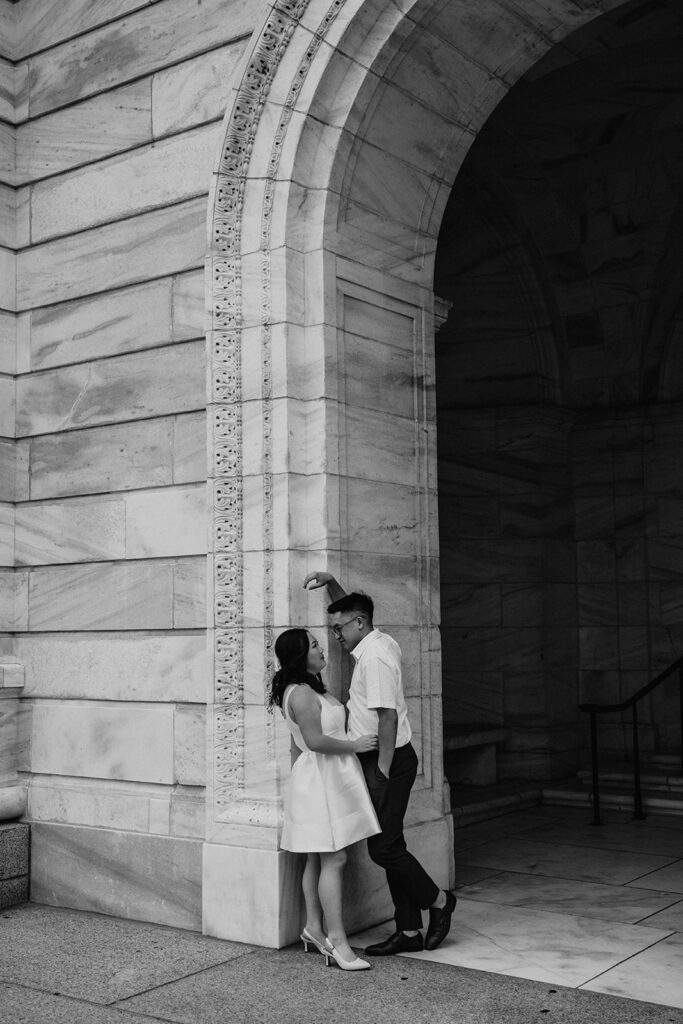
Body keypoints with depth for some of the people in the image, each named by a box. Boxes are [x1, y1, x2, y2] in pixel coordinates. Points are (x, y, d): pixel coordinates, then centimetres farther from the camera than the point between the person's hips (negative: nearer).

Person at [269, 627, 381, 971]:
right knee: (334, 860, -10)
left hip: (329, 778, 10)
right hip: (320, 777, -10)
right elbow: (315, 740, -23)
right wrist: (354, 745, -14)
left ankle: (313, 928, 22)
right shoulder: (301, 693, -18)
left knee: (317, 859, 14)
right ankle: (337, 940, -8)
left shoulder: (312, 689, 15)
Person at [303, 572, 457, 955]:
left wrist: (383, 772, -22)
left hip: (389, 760, -10)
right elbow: (353, 609, 31)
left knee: (384, 847, -6)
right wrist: (330, 582, 19)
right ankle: (409, 931, 15)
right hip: (384, 760, 10)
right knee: (388, 845, 10)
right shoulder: (382, 642, 11)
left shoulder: (374, 658, -18)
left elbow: (388, 716, -23)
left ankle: (438, 900, 14)